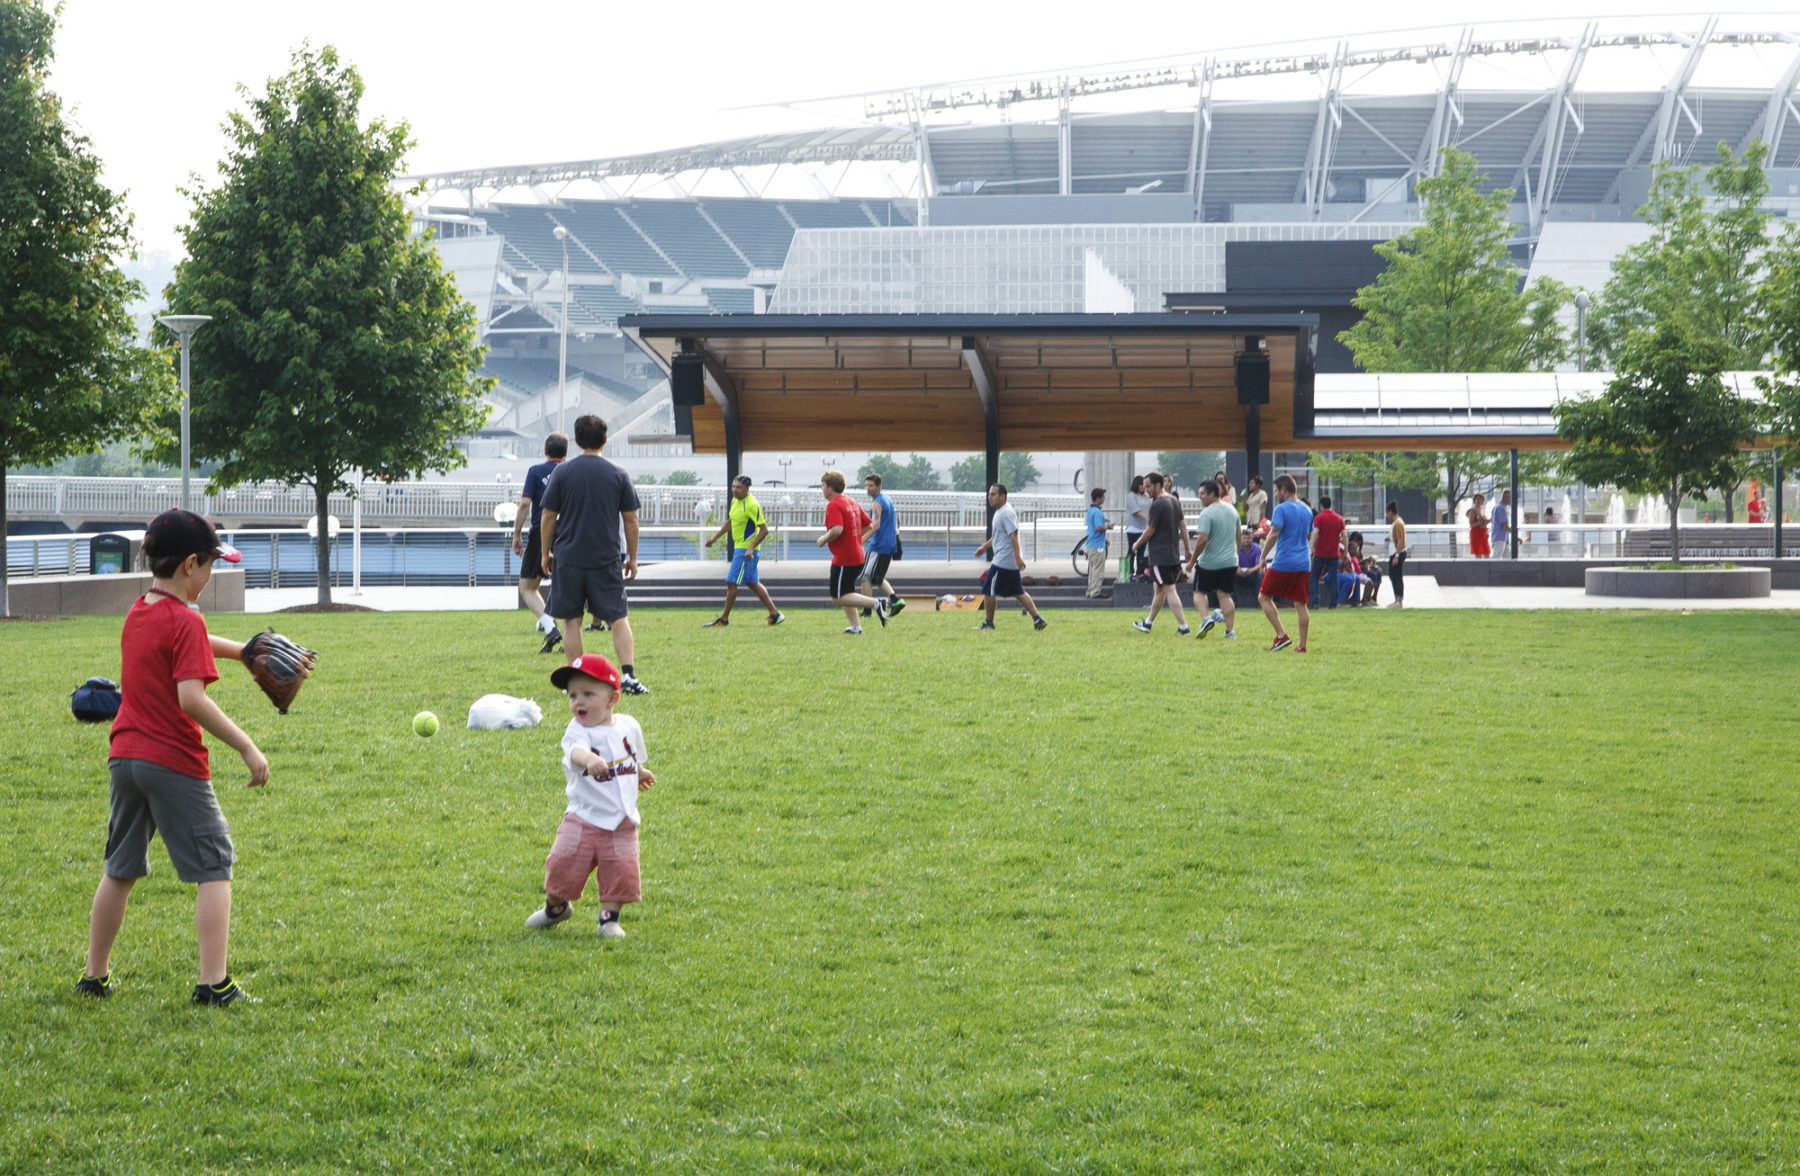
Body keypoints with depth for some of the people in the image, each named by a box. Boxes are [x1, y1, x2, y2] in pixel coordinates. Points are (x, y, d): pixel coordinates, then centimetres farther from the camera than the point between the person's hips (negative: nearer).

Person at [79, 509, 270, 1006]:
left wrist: (243, 651, 33)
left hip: (125, 757, 8)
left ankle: (95, 976, 24)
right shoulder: (186, 621, -15)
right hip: (175, 764, -8)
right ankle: (214, 983, -6)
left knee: (120, 871, 18)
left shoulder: (137, 613, 10)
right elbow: (192, 699, -25)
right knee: (214, 869, -1)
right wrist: (247, 747, -23)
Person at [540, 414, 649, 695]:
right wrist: (632, 557, 15)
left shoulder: (563, 472, -1)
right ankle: (628, 674, -6)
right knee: (619, 618, 6)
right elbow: (631, 519, 5)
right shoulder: (618, 475, 2)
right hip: (608, 560, 1)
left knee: (571, 621, 6)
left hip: (568, 557, -1)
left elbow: (548, 517, 0)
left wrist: (546, 553, 11)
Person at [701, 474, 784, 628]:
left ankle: (724, 619, 3)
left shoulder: (752, 505, -20)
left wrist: (751, 548, -25)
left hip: (746, 549, -10)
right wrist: (715, 537, 24)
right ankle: (774, 613, 19)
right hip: (739, 546, 10)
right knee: (753, 583, 14)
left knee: (732, 582, -6)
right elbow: (730, 522, 24)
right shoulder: (735, 500, 8)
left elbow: (764, 530, -20)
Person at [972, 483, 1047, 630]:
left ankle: (988, 623, 9)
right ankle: (1037, 619, 8)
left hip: (1003, 561, -10)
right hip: (1011, 562, 10)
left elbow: (1013, 535, -24)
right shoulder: (999, 512, 17)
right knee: (1018, 592, 11)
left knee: (988, 590, 0)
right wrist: (984, 547, 34)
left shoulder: (1006, 513, -16)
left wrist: (1018, 556, -31)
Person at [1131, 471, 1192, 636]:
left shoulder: (1157, 505, -16)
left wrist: (1137, 544, 4)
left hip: (1160, 556, -9)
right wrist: (1187, 550, 19)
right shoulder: (1175, 501, 11)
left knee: (1170, 590, -8)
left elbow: (1150, 531, -13)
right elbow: (1183, 526, 14)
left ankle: (1183, 626, -12)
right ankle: (1148, 622, 30)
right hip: (1174, 553, 9)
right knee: (1159, 589, 18)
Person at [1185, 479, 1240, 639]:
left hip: (1210, 562, -6)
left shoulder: (1207, 513, -16)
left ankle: (1205, 619, -8)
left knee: (1199, 592, 12)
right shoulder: (1231, 510, 8)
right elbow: (1238, 536, 18)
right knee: (1224, 595, 8)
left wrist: (1192, 560, -15)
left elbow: (1203, 539, -24)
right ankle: (1230, 631, 3)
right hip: (1230, 561, 6)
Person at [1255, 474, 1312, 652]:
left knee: (1264, 597, 7)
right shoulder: (1307, 510, 14)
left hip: (1283, 562, -7)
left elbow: (1274, 535, -17)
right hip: (1304, 563, 7)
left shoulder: (1282, 509, -9)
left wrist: (1263, 558, -12)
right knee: (1300, 604, 7)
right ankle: (1302, 645, 4)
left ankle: (1282, 636, -4)